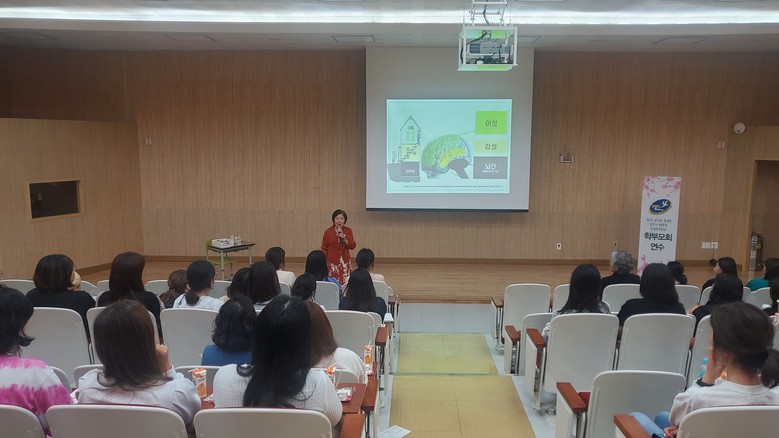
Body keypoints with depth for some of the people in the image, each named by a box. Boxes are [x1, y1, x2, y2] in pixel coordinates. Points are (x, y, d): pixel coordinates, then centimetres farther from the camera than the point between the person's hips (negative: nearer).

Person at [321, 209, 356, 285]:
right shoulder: (328, 231, -1)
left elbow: (353, 246, 3)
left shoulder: (348, 231, 5)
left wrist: (344, 239, -13)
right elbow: (324, 249, 2)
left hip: (345, 262, 2)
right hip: (332, 262, -2)